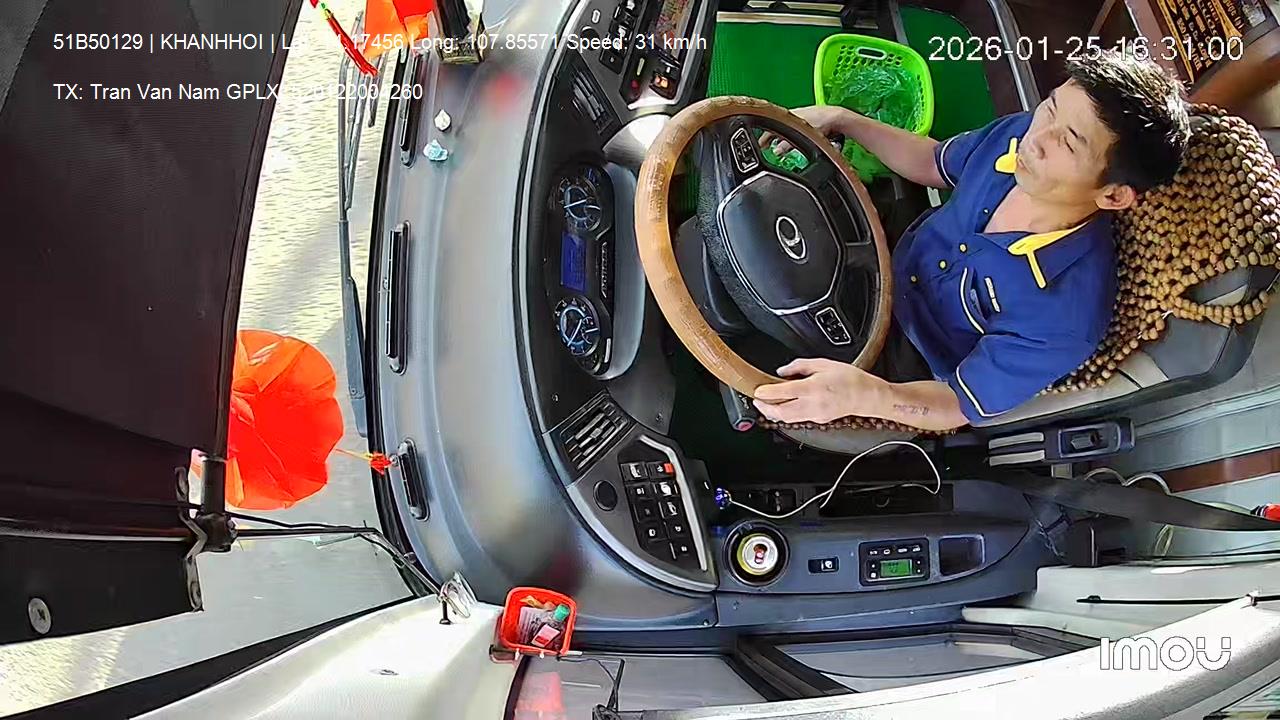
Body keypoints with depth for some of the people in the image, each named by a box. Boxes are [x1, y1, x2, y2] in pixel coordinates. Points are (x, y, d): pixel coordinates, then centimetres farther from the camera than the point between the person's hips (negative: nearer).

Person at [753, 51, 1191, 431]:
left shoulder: (1067, 311, -38)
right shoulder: (1018, 135, -19)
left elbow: (960, 406, -27)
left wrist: (866, 395, -48)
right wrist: (841, 120, -6)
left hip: (908, 378, -6)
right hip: (888, 271, 6)